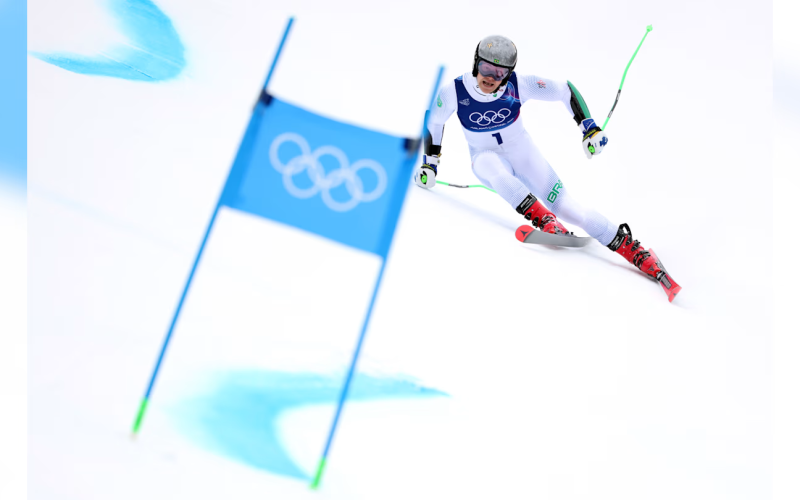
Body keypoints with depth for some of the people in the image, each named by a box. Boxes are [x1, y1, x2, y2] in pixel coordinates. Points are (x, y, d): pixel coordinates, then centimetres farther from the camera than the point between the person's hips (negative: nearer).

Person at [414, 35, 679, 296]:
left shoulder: (519, 84, -22)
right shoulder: (454, 91, -20)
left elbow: (565, 90, -10)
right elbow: (433, 120, 0)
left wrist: (589, 127, -18)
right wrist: (430, 162, 3)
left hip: (521, 151, 0)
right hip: (485, 156, 0)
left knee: (563, 204, -16)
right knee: (495, 169, -40)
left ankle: (632, 248, -14)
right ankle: (545, 221, -45)